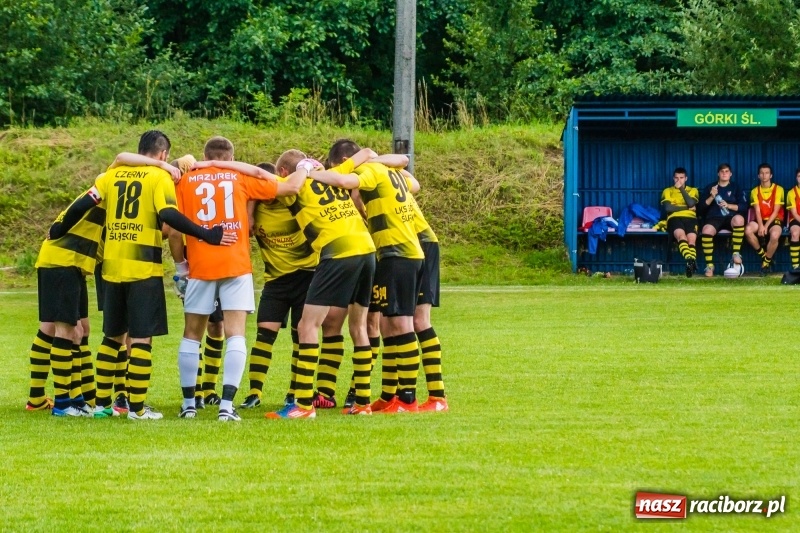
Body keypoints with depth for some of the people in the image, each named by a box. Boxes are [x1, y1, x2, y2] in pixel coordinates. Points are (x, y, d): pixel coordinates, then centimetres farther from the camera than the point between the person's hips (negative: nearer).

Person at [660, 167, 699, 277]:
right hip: (675, 218, -2)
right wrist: (687, 207, 3)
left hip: (690, 218, 2)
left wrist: (681, 188, 5)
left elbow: (691, 203, 1)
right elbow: (668, 208, 3)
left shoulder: (693, 190, 23)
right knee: (681, 235, -37)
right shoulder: (667, 191, 21)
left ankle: (690, 263, -53)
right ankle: (690, 260, -62)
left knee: (691, 239, -32)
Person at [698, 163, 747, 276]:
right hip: (714, 218, 0)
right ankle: (709, 265, -24)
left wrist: (729, 205, -11)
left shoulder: (736, 188, 16)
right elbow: (702, 207, 9)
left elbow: (744, 207, 4)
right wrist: (711, 197, -7)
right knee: (706, 230, -36)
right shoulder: (709, 187, 18)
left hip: (731, 218, 0)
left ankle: (736, 253, -25)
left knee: (739, 218, -38)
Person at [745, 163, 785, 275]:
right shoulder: (755, 191, 7)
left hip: (775, 220, -3)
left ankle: (767, 261, -12)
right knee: (748, 230, -31)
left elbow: (776, 211, -7)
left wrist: (766, 226, -18)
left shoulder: (778, 189, -1)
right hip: (760, 220, 3)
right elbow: (757, 211, -2)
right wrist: (761, 226, -21)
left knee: (774, 235, -37)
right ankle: (763, 255, -9)